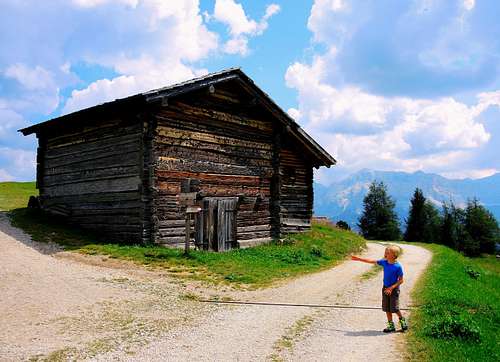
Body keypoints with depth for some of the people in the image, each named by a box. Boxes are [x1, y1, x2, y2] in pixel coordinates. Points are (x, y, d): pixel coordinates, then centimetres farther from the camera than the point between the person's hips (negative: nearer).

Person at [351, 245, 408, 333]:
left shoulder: (398, 266, -18)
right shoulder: (384, 262, -3)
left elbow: (401, 280, -12)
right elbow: (372, 261, 6)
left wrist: (391, 288, -20)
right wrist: (359, 259, 7)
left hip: (394, 289, -6)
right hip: (385, 288, 6)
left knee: (394, 308, -3)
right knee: (387, 308, 8)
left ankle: (402, 319, 25)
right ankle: (391, 325, 20)